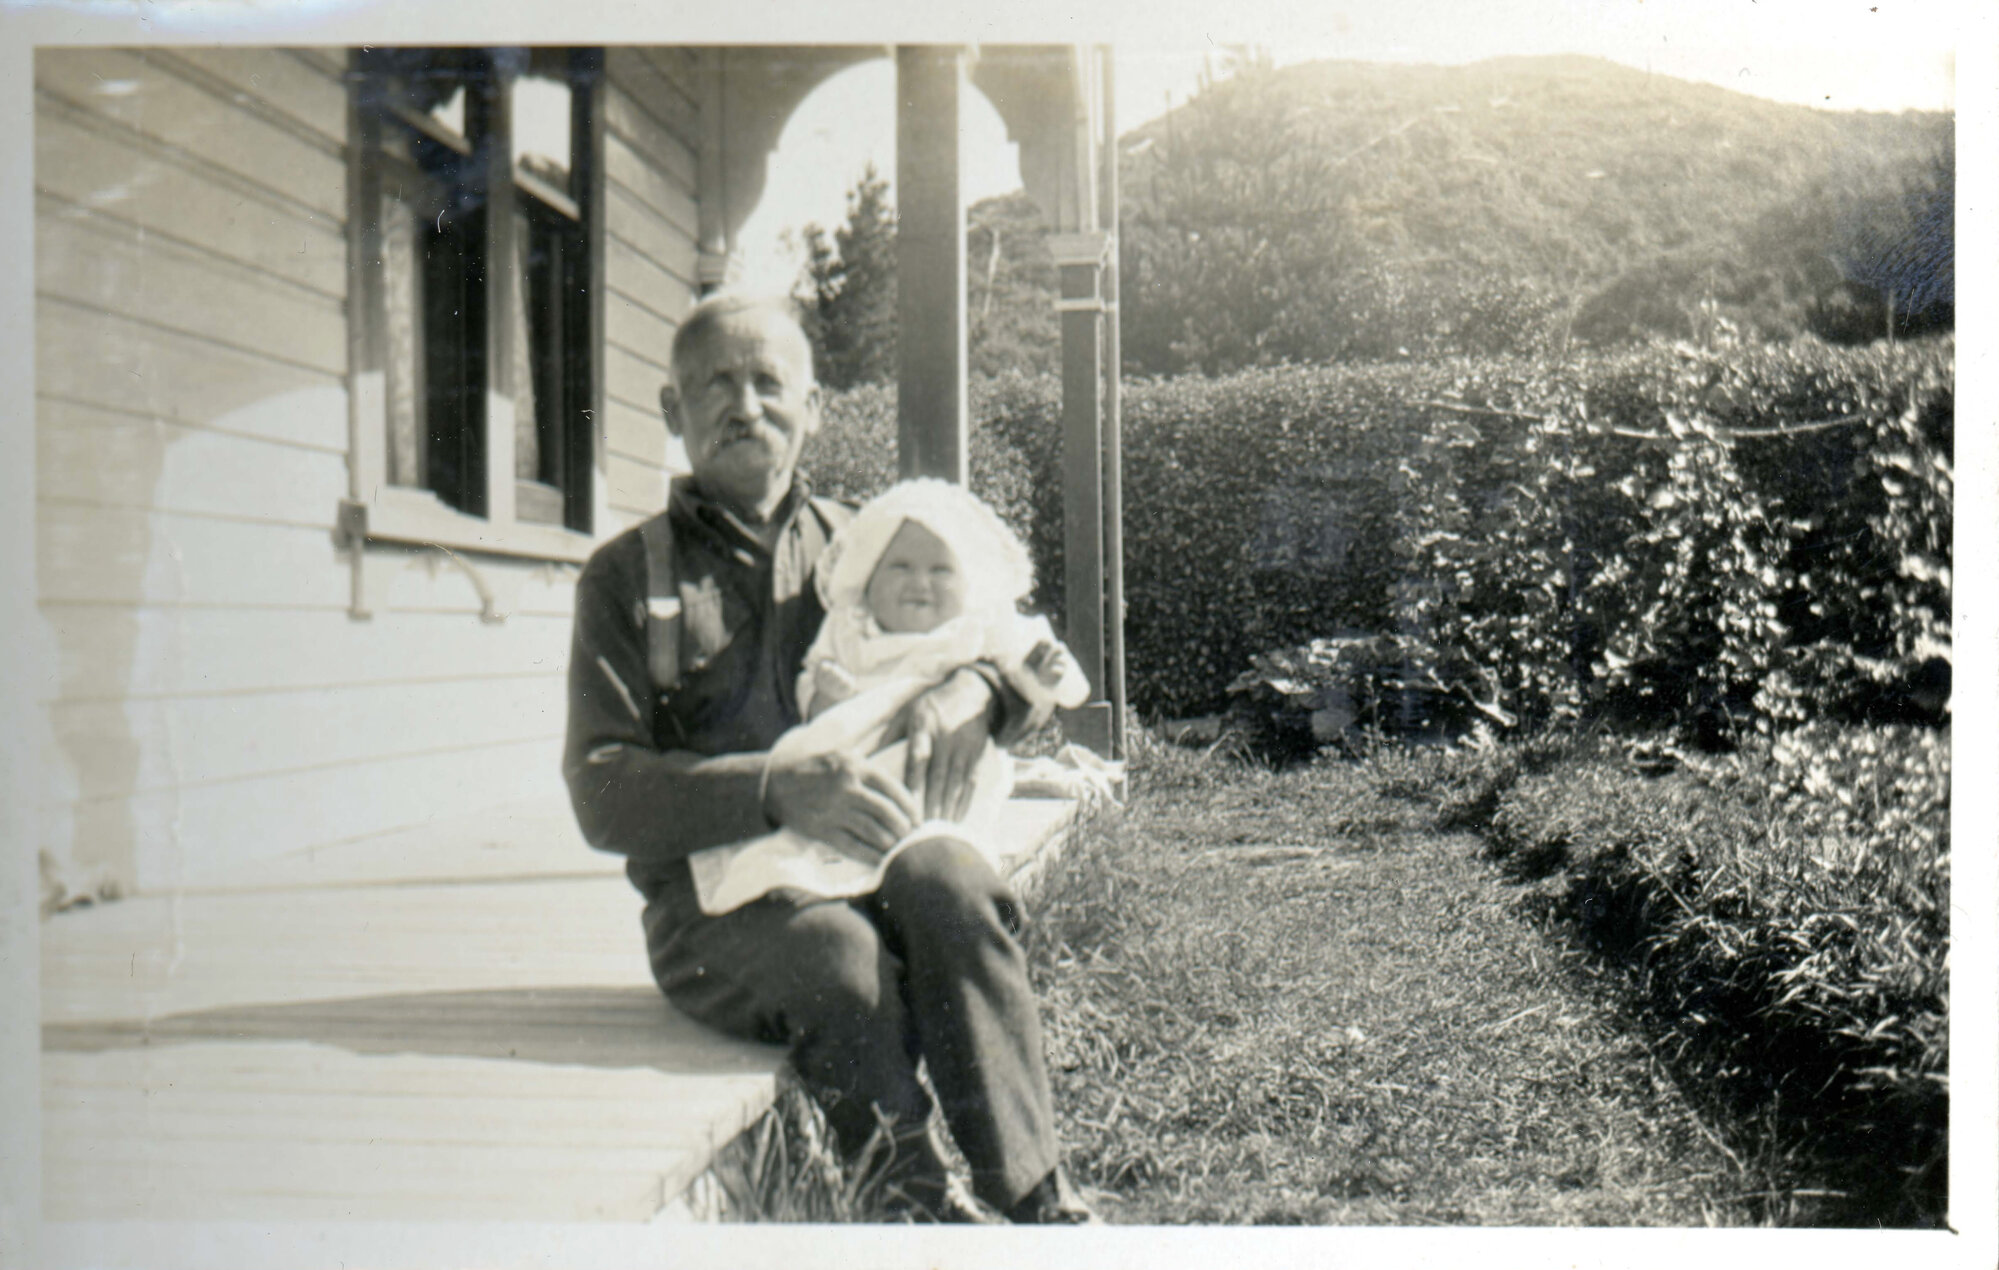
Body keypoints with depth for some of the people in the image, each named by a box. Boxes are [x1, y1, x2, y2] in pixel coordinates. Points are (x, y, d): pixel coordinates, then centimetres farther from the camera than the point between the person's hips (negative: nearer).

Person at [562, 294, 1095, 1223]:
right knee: (839, 952, -34)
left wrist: (968, 692, -11)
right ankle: (915, 1211, -26)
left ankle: (1035, 1200, -31)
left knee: (949, 883, -31)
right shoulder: (626, 577, 9)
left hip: (867, 868, 2)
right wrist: (777, 790, -22)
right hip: (716, 904, -2)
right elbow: (603, 793, -4)